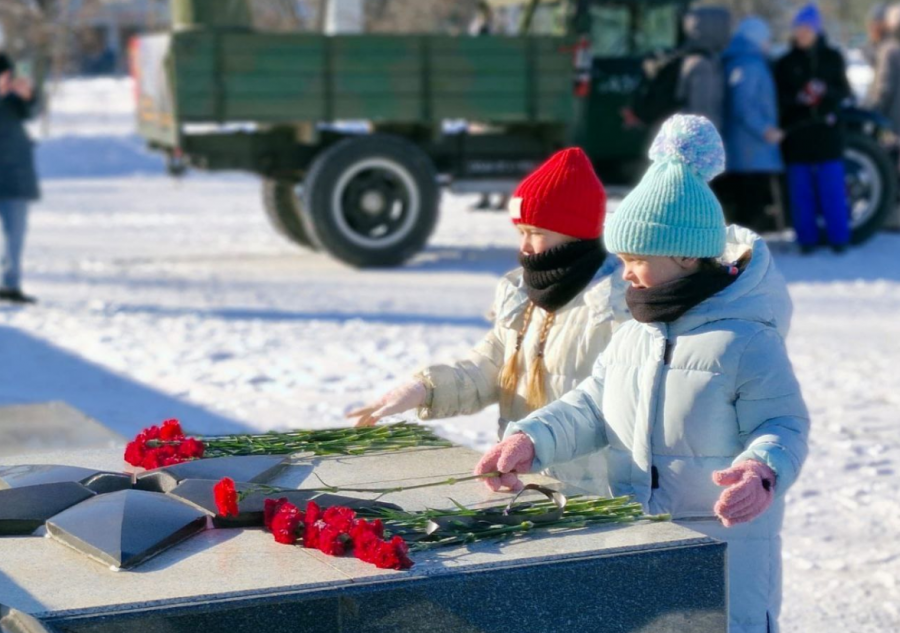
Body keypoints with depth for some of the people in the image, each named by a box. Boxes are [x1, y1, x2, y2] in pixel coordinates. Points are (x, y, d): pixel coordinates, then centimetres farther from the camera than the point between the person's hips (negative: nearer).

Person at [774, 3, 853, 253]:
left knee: (832, 188, -2)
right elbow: (779, 97, 2)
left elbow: (844, 92, 6)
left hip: (827, 132, 0)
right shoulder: (786, 63, 7)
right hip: (797, 134, 0)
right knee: (801, 190, 1)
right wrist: (797, 98, -18)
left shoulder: (832, 58, 9)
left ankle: (839, 237, 5)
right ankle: (807, 239, 7)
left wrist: (826, 92, -14)